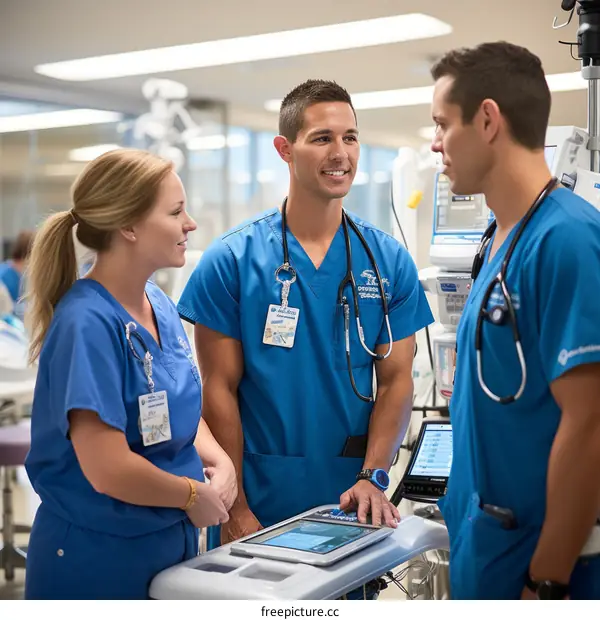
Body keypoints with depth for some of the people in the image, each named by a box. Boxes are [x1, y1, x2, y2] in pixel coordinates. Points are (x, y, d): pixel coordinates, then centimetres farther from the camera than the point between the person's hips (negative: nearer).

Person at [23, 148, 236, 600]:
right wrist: (194, 494, -12)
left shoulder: (161, 306, 2)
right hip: (96, 558, -7)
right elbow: (109, 470, -26)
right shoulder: (88, 324, -23)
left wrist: (221, 463, -6)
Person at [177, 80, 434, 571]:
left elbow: (396, 380, 0)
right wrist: (236, 510, -10)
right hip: (259, 506, -2)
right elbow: (220, 389, -7)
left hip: (351, 503, 2)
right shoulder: (230, 260, -6)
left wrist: (374, 477, -13)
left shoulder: (390, 261, 1)